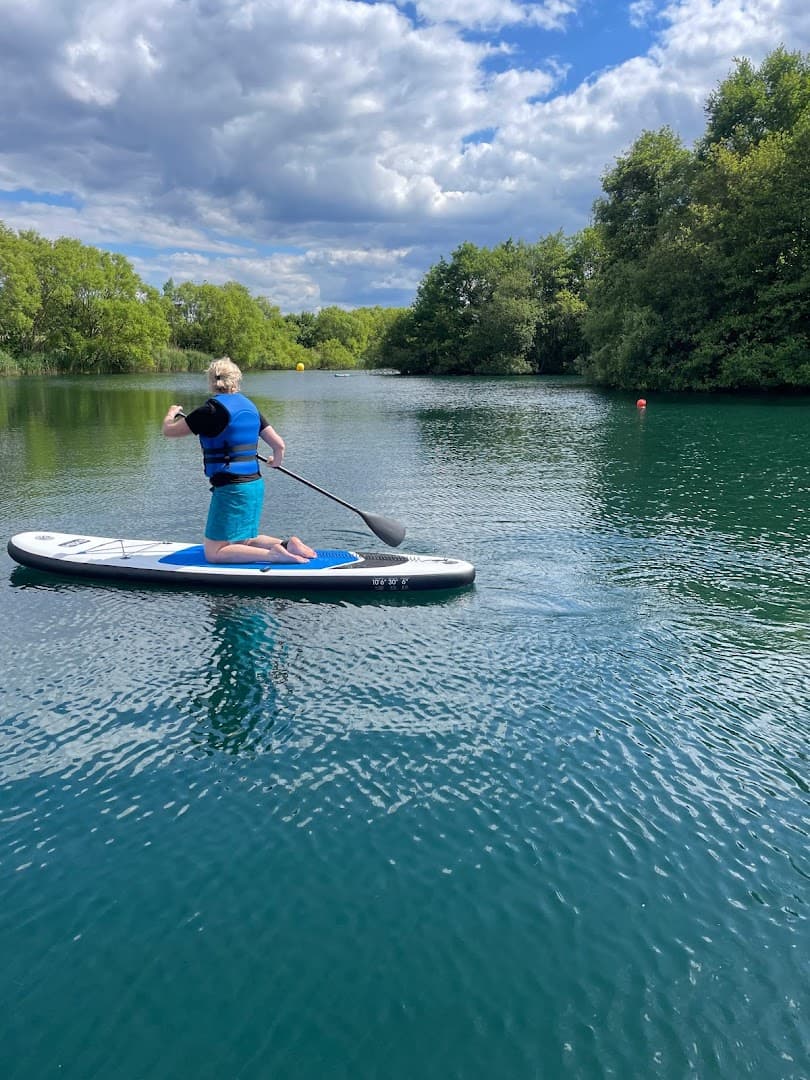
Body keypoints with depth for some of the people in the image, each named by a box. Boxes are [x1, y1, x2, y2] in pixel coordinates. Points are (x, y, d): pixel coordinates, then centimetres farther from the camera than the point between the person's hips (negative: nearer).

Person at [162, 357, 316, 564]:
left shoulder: (211, 409, -12)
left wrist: (171, 413, 18)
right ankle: (286, 544, 4)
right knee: (243, 541, 25)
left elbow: (169, 431, -4)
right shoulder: (248, 406, 9)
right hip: (255, 484, 8)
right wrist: (277, 461, 31)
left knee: (214, 553, -3)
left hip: (231, 488, -8)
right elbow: (278, 444, 9)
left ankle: (273, 554, -17)